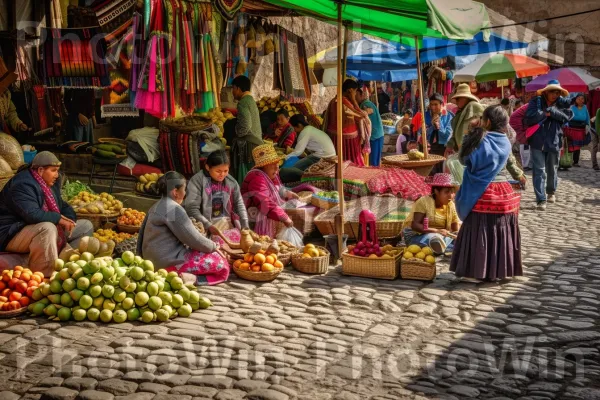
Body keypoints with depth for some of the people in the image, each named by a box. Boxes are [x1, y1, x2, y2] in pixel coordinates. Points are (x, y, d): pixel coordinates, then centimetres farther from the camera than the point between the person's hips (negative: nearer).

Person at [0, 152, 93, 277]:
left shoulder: (49, 183, 7)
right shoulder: (22, 185, -23)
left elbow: (61, 205, 14)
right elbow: (32, 214, -36)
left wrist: (68, 219, -8)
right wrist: (58, 218, -26)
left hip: (39, 230, 10)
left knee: (86, 226, 4)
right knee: (47, 228, -41)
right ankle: (45, 276, -39)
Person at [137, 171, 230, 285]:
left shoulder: (156, 207, 13)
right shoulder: (174, 209, -16)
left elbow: (141, 236, 17)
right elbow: (194, 240, -14)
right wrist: (213, 246, 3)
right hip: (170, 263, -10)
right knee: (222, 266, -3)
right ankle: (193, 278, -23)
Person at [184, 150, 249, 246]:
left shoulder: (231, 182, 7)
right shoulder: (197, 180, -8)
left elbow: (239, 204, 9)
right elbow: (191, 207, -13)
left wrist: (245, 225, -3)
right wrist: (208, 225, -21)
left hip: (228, 224, 5)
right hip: (205, 225, -5)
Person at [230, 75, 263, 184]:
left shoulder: (243, 103, -11)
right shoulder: (251, 101, 18)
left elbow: (246, 126, -21)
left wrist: (238, 134, -4)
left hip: (247, 145, -9)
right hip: (256, 143, 9)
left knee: (245, 179, -8)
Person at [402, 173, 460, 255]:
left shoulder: (451, 206, 3)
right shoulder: (424, 202, -14)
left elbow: (456, 230, 1)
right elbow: (415, 225, -23)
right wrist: (436, 231, -34)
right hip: (415, 236, -5)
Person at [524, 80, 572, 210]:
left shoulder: (561, 103, 4)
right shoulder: (536, 101, -3)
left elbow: (568, 115, -14)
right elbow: (529, 119, -15)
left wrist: (551, 111, -19)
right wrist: (545, 113, -17)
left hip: (554, 142, 2)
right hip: (537, 142, -2)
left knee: (552, 170, 16)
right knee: (539, 171, -6)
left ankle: (551, 192, 40)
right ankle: (541, 200, -5)